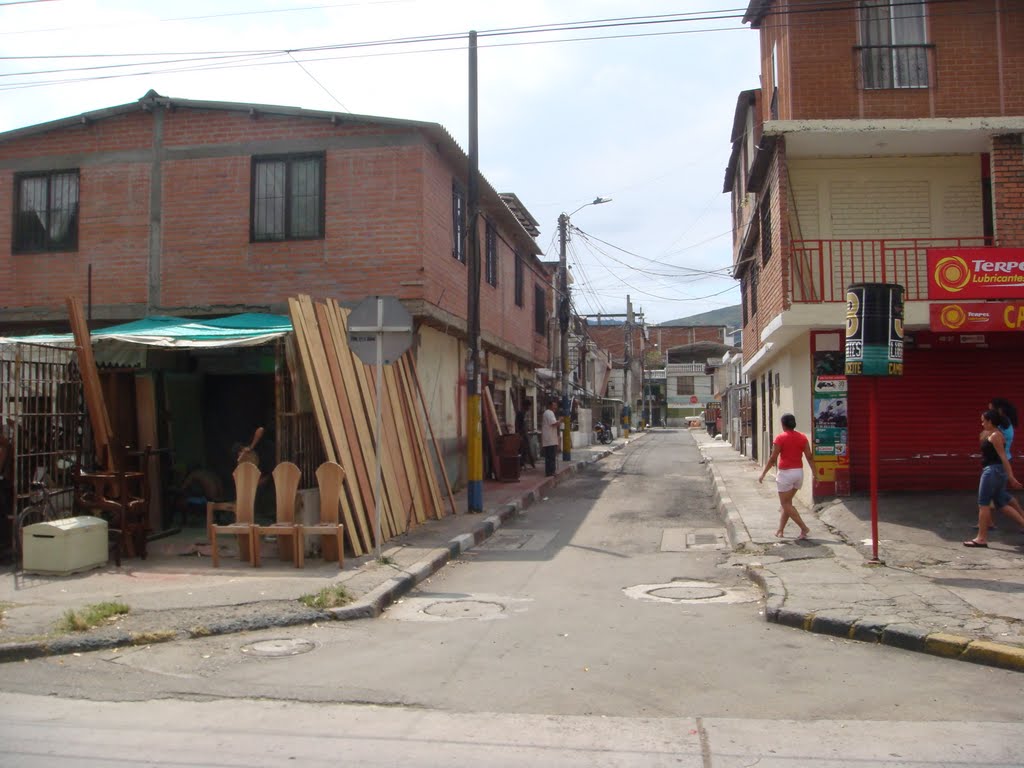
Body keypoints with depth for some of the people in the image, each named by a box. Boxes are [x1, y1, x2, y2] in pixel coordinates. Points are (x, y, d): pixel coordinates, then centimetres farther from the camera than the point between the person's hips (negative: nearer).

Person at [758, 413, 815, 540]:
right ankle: (780, 530, 20)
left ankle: (804, 528, -10)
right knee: (787, 502, 16)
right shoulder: (802, 437, 3)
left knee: (786, 504, 1)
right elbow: (810, 457, 1)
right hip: (799, 472, 6)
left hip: (786, 473, -6)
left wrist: (763, 474, -2)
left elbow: (773, 458, -11)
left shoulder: (780, 438, -11)